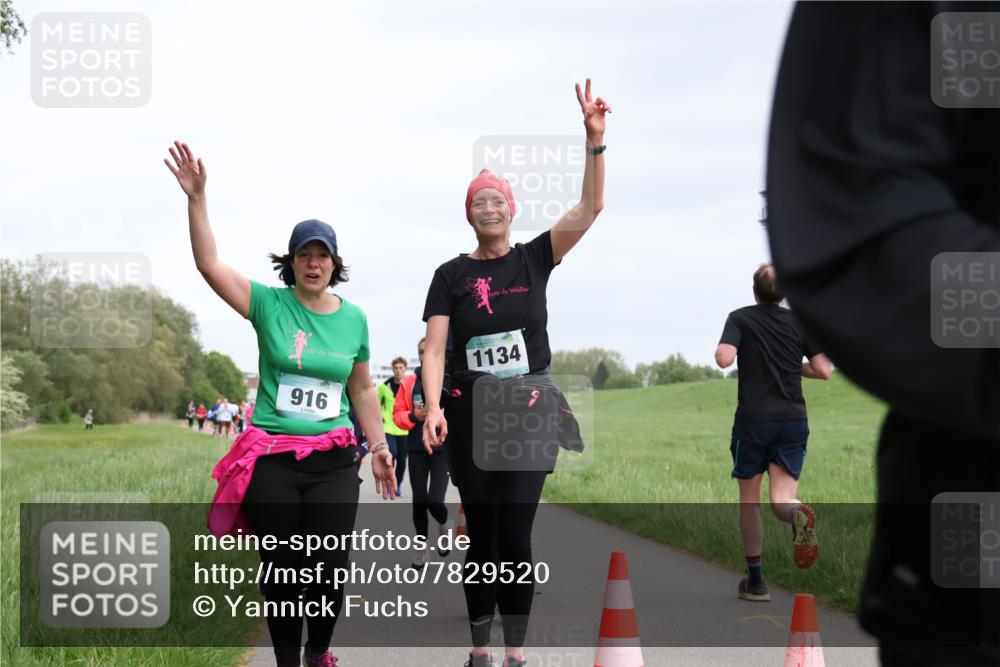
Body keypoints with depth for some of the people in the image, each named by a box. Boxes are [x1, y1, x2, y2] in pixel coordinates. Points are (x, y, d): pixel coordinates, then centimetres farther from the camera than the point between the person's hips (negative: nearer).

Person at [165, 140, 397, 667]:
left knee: (330, 571, -2)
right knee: (282, 573, 4)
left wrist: (379, 447, 14)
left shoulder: (353, 318, 7)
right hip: (271, 460, -2)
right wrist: (197, 197, -20)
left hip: (333, 460, 2)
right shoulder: (269, 305, -1)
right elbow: (209, 264, -11)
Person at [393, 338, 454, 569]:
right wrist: (413, 416, -13)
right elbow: (397, 414, 5)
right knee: (419, 500, 6)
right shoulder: (409, 381, 4)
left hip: (443, 447, -3)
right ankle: (423, 545, 24)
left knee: (434, 500, -12)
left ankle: (445, 525, 22)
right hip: (417, 448, 3)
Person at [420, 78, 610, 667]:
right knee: (482, 536, 5)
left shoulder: (535, 259, 4)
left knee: (515, 535, -7)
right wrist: (433, 407, -19)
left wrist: (595, 138, -18)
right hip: (471, 415, 1)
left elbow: (590, 207, -6)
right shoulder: (452, 275, 3)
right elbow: (435, 347, -4)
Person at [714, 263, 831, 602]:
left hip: (753, 420, -2)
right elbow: (823, 371, 3)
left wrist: (719, 349, 7)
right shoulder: (799, 322, 7)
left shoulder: (740, 318, -1)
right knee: (781, 500, -1)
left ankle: (755, 581, 13)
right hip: (793, 421, 2)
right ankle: (799, 514, -38)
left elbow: (724, 358, -16)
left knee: (749, 501, 12)